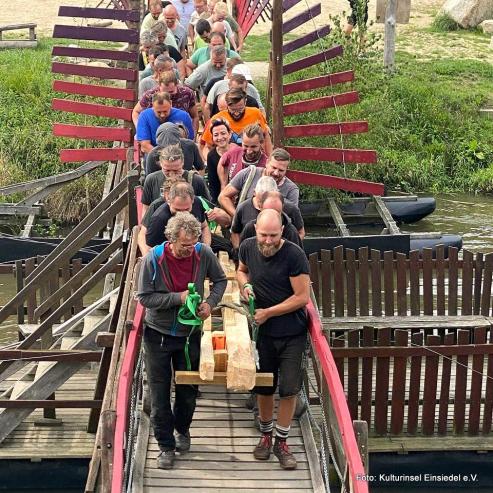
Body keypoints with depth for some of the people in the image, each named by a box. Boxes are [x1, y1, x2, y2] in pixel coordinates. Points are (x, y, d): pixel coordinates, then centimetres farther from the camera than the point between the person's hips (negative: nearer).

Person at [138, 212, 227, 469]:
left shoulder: (203, 253, -13)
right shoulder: (153, 259, -20)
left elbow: (220, 280, 4)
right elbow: (144, 297, -17)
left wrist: (210, 302, -14)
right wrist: (178, 297, -26)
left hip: (189, 333, 2)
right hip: (158, 334, -2)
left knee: (188, 389, 14)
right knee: (160, 392, 4)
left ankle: (182, 430, 40)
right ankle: (166, 445, 17)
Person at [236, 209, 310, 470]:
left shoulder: (294, 255, -21)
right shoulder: (247, 247, -7)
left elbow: (302, 297, -18)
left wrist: (268, 312, -18)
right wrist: (245, 284, -8)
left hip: (292, 333, -3)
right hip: (262, 331, 3)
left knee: (289, 388, 2)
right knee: (263, 387, 14)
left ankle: (281, 441, 18)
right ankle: (266, 435, 34)